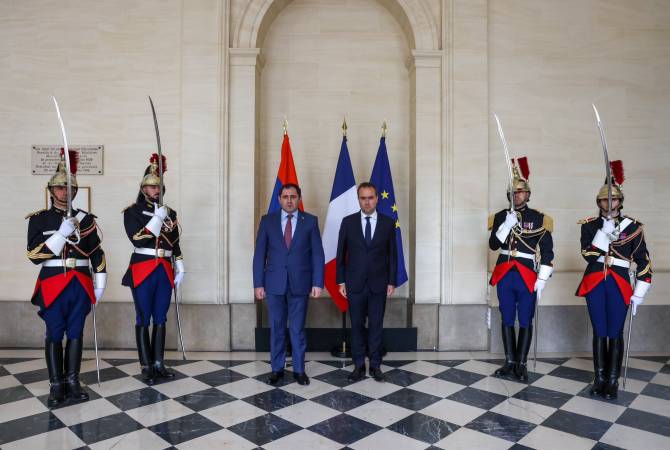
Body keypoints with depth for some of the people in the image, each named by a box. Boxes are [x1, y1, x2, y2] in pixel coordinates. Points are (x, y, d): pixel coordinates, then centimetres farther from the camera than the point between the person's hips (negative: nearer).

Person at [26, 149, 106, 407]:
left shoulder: (86, 219, 7)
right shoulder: (39, 219, 1)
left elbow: (97, 254, 9)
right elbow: (34, 255, -9)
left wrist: (99, 284, 4)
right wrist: (62, 233, -20)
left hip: (81, 284, 2)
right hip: (53, 284, -2)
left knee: (76, 333, 8)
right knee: (54, 335, 4)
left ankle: (72, 383, 17)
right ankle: (56, 386, 13)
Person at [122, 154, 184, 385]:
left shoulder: (170, 213, 12)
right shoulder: (132, 211, -1)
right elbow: (138, 240, -15)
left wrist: (179, 269, 9)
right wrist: (157, 218, -17)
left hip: (165, 271, 4)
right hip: (142, 271, -4)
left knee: (160, 319, 9)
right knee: (143, 320, 1)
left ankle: (159, 364, 17)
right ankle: (146, 366, 10)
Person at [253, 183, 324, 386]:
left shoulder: (310, 221, 1)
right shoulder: (267, 220, 3)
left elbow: (317, 254, 0)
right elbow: (259, 254, 2)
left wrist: (317, 282, -6)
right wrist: (258, 283, -2)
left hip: (300, 283, -1)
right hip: (274, 283, 1)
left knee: (297, 329, 8)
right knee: (276, 329, 11)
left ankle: (299, 370, 22)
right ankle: (277, 369, 25)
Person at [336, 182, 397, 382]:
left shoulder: (388, 223, 0)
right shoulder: (348, 222, -1)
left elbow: (392, 255, 4)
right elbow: (341, 254, 3)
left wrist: (392, 282, 1)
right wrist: (341, 281, 0)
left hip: (378, 284, 0)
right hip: (355, 284, 0)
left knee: (376, 326, 7)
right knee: (357, 325, 8)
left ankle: (375, 365, 21)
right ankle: (358, 365, 20)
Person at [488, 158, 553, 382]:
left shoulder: (539, 219, -1)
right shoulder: (501, 216, 5)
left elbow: (547, 252, -2)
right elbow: (493, 244, -3)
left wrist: (542, 280, -7)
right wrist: (506, 225, -17)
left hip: (527, 277, -2)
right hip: (504, 276, 3)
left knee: (525, 322, 4)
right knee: (507, 320, 10)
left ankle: (522, 364, 16)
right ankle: (509, 362, 21)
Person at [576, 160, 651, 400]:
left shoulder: (633, 227, 2)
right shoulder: (589, 225, 3)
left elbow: (644, 263, 3)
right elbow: (588, 255, -9)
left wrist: (639, 294, 0)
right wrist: (605, 232, -18)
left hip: (620, 285, -1)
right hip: (595, 284, 1)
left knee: (615, 334, 3)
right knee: (599, 332, 6)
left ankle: (613, 381, 14)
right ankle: (599, 378, 17)